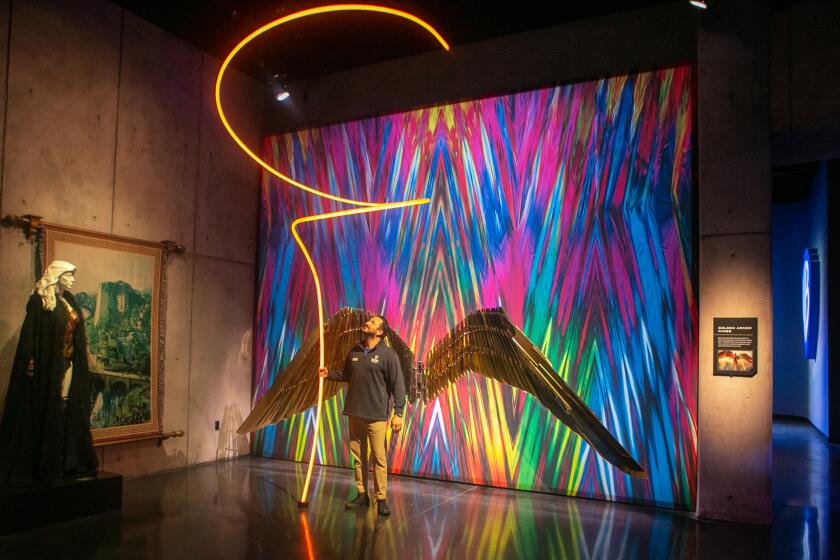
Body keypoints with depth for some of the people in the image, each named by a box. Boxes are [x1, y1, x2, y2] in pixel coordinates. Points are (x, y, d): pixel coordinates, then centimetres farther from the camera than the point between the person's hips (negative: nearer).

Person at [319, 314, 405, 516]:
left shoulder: (388, 354, -7)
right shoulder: (354, 352, 10)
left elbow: (398, 385, -9)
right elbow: (346, 375, 24)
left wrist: (398, 412, -13)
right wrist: (329, 374, 9)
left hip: (376, 416, -5)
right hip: (354, 413, 6)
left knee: (379, 458, -3)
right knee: (358, 456, 12)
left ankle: (381, 499, 6)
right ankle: (362, 494, 23)